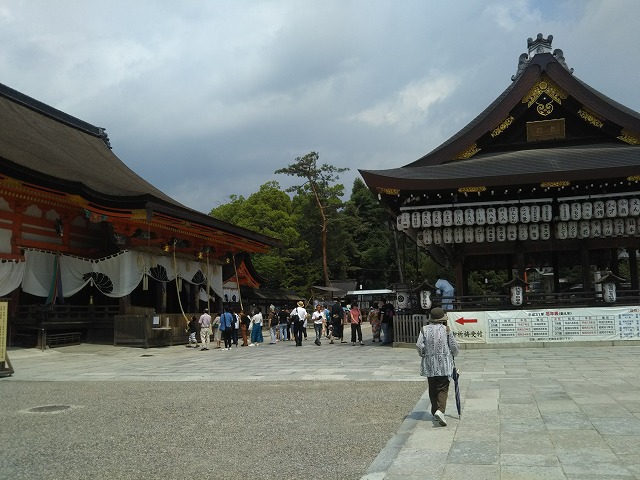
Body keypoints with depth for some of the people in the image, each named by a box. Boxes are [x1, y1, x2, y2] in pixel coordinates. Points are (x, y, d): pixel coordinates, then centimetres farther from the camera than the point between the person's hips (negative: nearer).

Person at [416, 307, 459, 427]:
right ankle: (440, 410, -19)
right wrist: (454, 354, 21)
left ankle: (435, 411, 21)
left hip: (429, 364, 2)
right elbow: (454, 346, -2)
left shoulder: (424, 329, -2)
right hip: (443, 364, -2)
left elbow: (419, 345, -9)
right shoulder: (446, 329, -6)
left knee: (432, 389, 15)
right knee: (443, 388, 0)